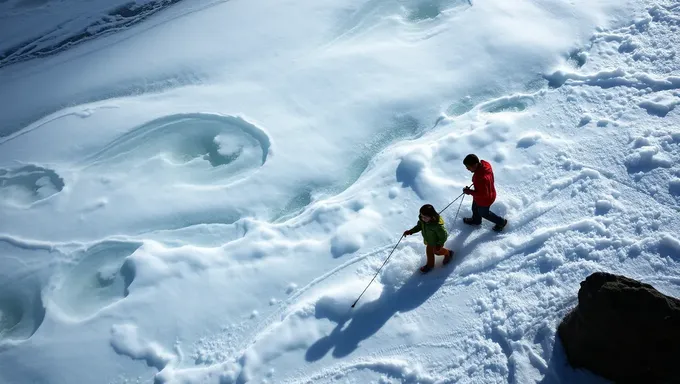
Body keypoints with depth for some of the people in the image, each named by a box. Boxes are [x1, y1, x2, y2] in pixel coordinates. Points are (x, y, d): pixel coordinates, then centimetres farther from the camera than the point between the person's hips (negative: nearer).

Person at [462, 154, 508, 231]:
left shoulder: (481, 178, -47)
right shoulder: (484, 164, -21)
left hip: (484, 199, -8)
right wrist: (475, 182, 1)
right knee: (475, 208, 33)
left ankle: (501, 222, 47)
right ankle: (476, 220, 63)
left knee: (484, 213, 24)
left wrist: (469, 192, -27)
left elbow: (483, 194, -35)